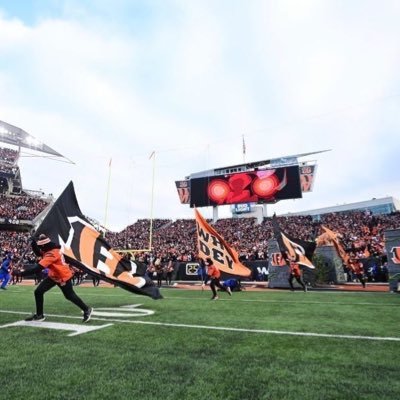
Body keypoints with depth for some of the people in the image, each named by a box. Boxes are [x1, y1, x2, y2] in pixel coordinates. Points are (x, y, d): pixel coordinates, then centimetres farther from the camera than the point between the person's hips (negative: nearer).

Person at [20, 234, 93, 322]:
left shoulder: (52, 254, -29)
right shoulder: (50, 249, -2)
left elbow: (38, 267, -32)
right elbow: (38, 253, 12)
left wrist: (24, 272, -31)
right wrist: (33, 242, -3)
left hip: (64, 276, -9)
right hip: (53, 276, 9)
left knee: (70, 296, 3)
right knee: (38, 291, 4)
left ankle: (87, 310, 19)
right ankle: (39, 315, 18)